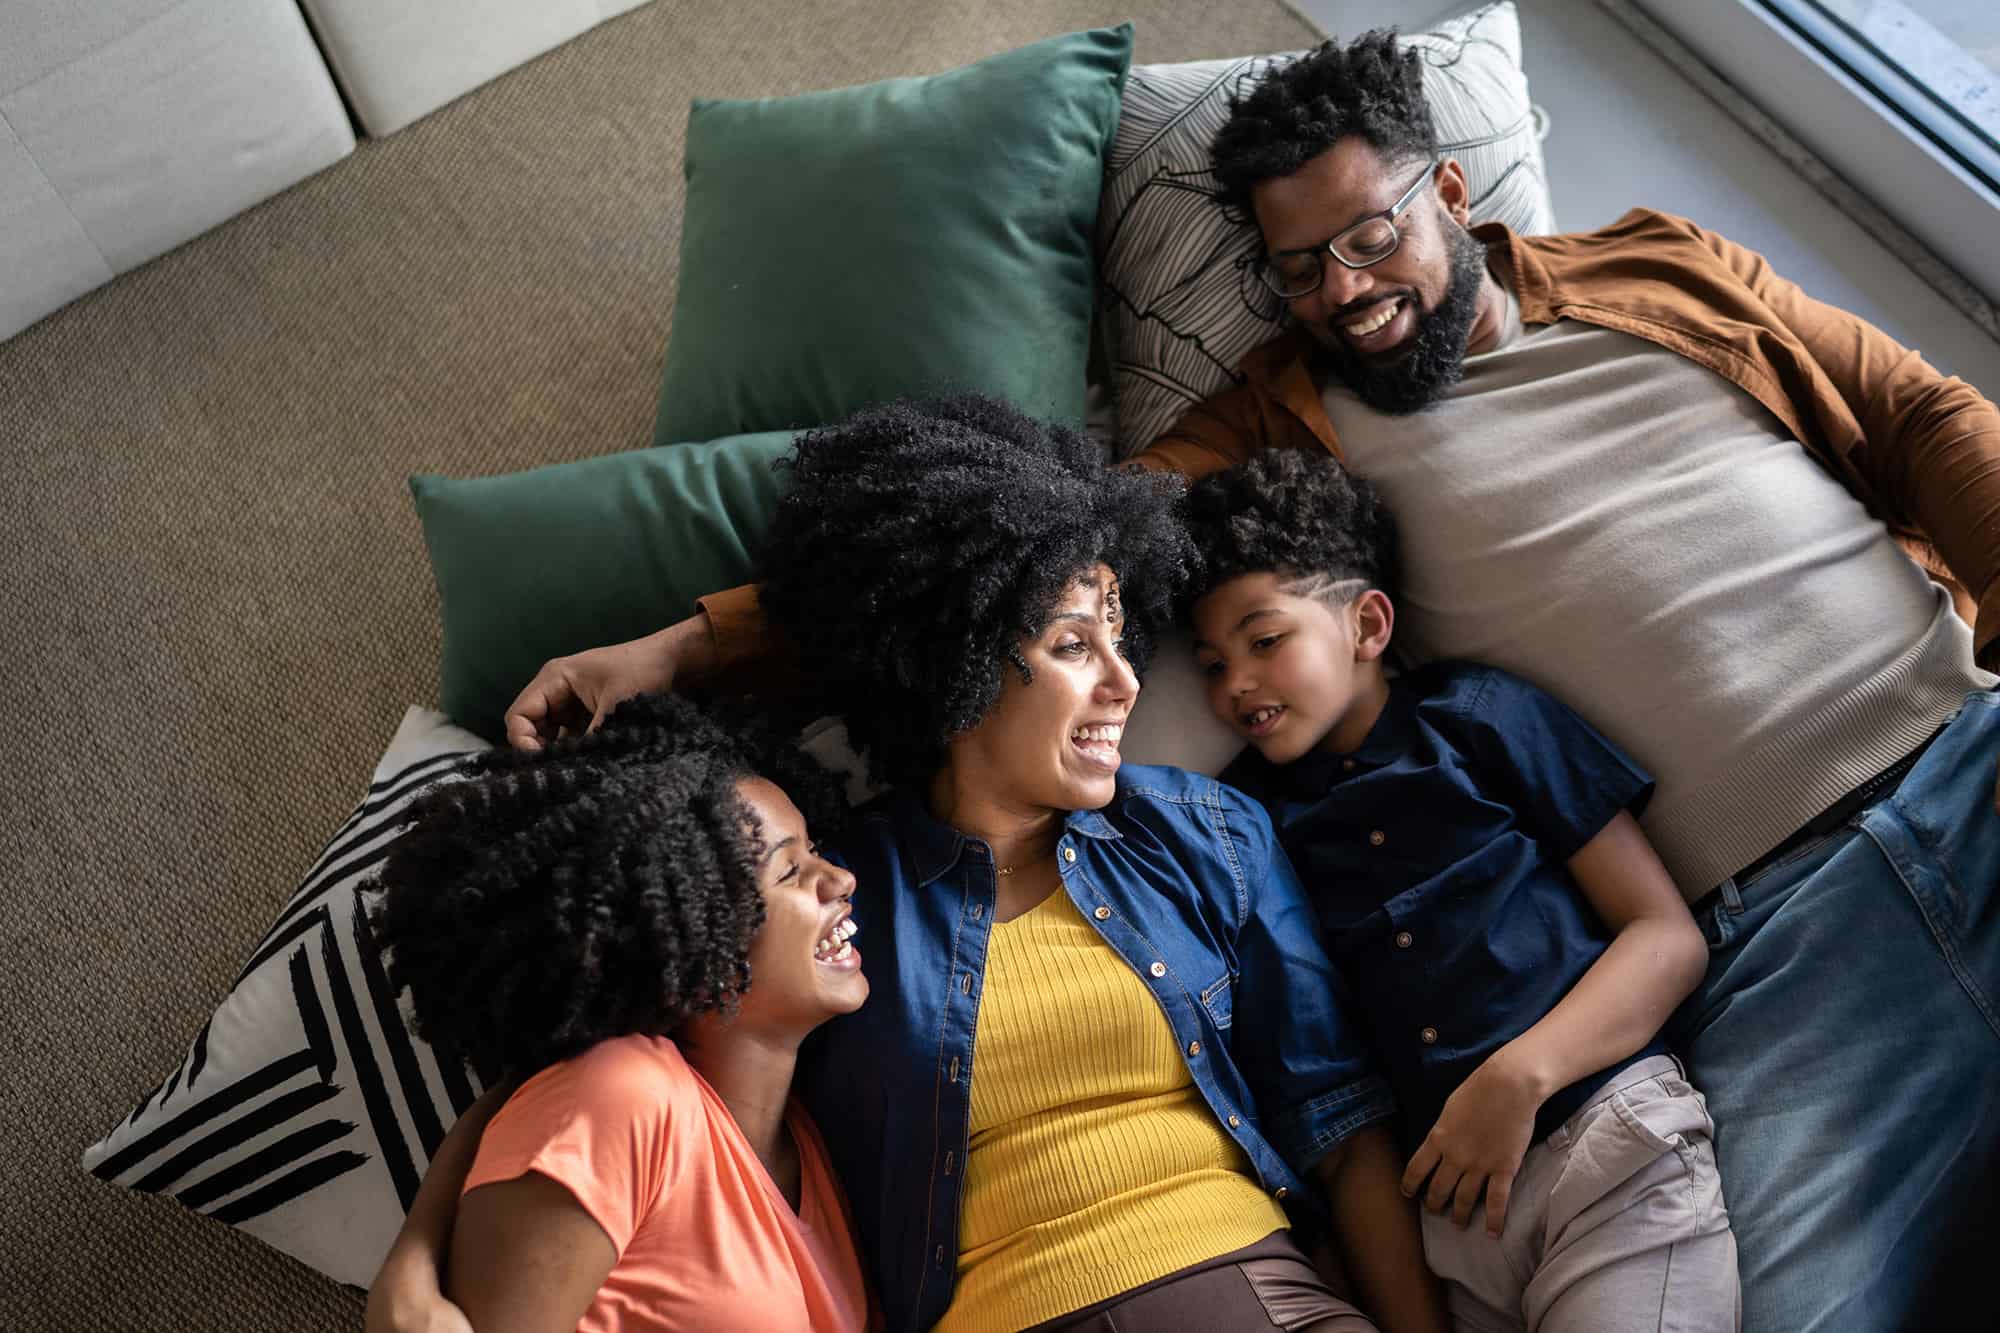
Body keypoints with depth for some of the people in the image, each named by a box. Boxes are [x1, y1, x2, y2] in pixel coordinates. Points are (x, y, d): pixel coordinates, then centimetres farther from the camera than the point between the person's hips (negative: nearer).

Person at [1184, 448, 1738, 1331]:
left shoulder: (1479, 718, 5)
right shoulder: (1250, 814, 12)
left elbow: (1671, 935, 1)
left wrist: (1518, 1077, -12)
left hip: (1604, 1137, -2)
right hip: (1434, 1207, 3)